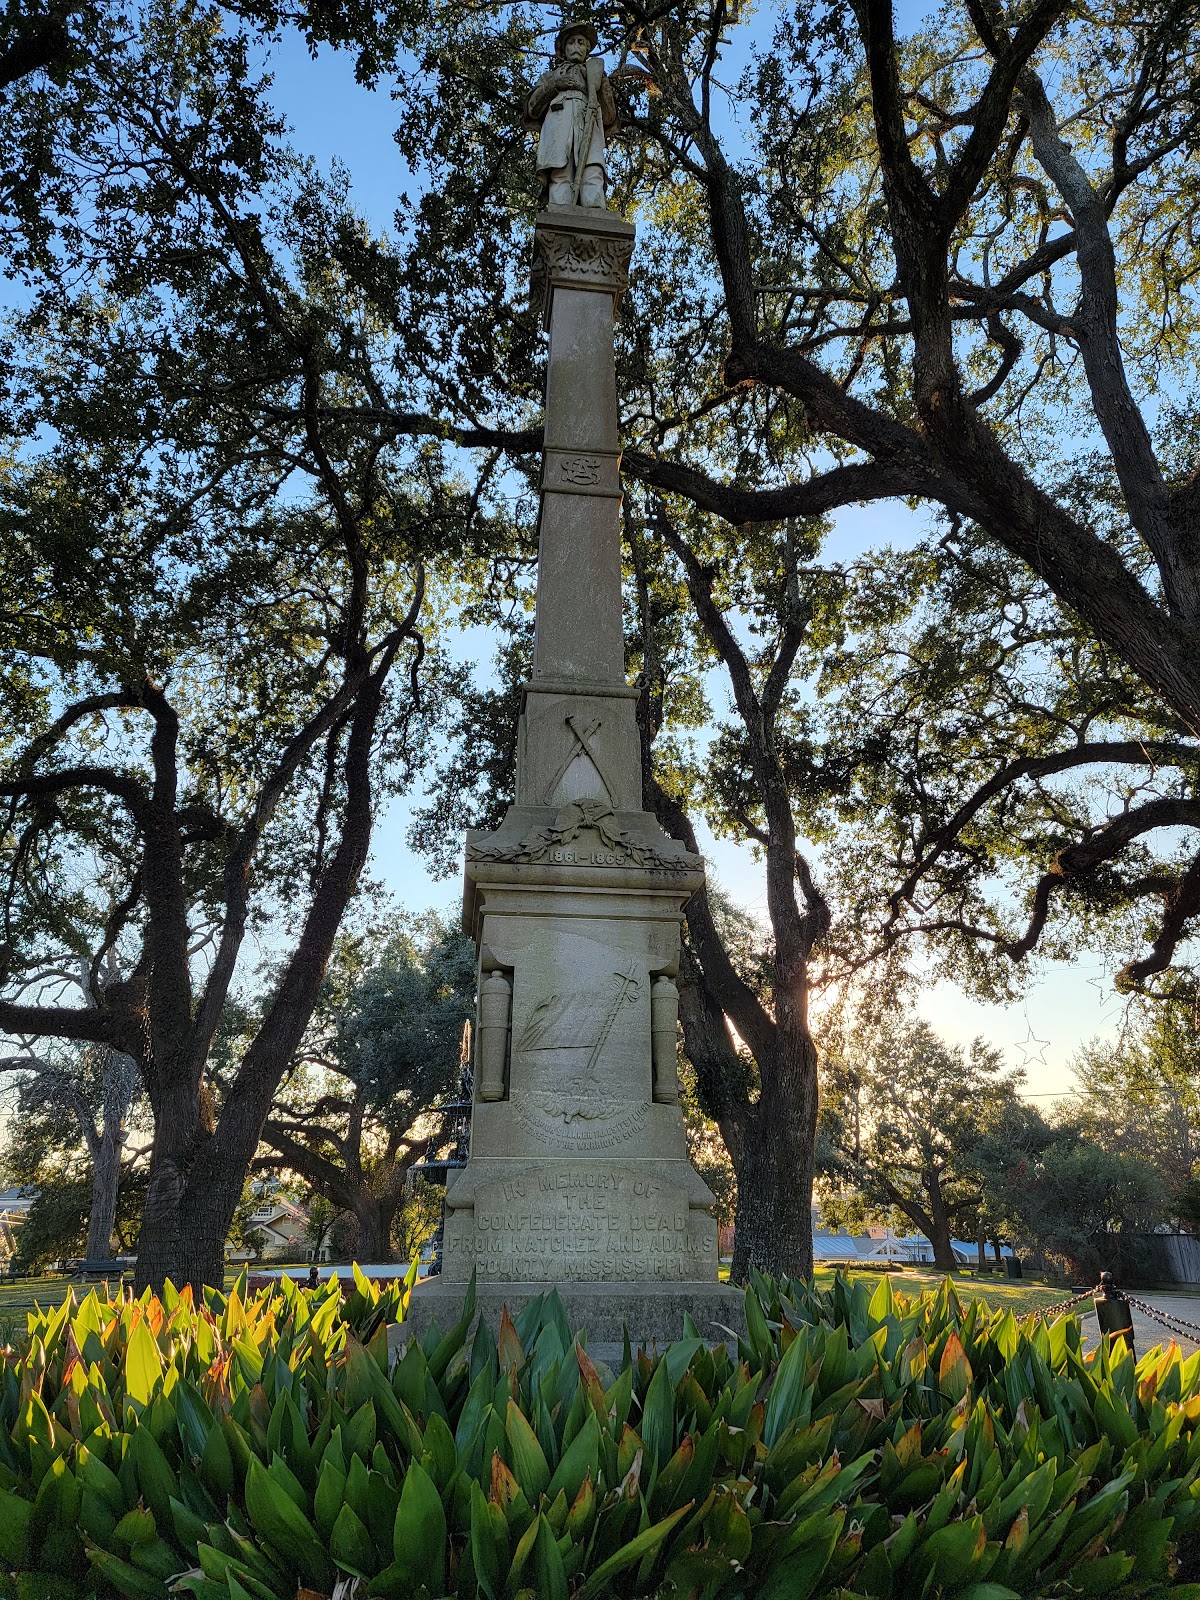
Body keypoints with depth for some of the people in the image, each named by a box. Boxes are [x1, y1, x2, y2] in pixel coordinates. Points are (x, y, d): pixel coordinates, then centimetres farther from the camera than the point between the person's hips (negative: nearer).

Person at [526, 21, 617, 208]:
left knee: (593, 175, -28)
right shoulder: (550, 75, 38)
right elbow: (532, 110, 20)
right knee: (561, 175, -27)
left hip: (590, 124, 1)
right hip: (559, 119, 0)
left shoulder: (596, 74, 40)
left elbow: (609, 118, 24)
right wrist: (553, 85, 7)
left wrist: (603, 86, 12)